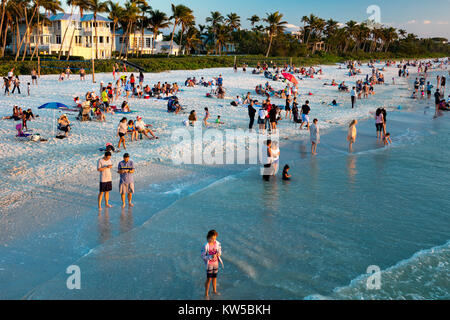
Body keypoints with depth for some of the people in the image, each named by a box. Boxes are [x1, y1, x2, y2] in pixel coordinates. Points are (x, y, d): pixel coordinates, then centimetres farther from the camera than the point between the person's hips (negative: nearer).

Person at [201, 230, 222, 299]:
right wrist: (211, 257, -32)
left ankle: (214, 290, 42)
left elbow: (219, 250, 7)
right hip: (209, 264, -5)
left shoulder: (217, 243, -9)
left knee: (214, 277, 20)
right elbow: (203, 256, -19)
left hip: (216, 263, 5)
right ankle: (206, 294, 21)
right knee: (209, 279, 3)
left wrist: (219, 254, -16)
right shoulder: (206, 246, -24)